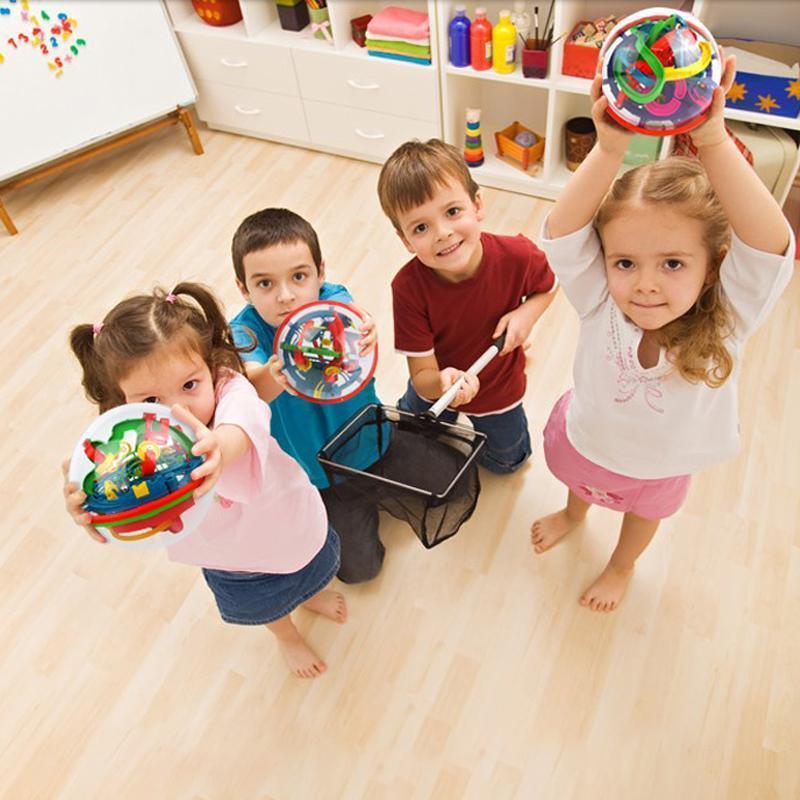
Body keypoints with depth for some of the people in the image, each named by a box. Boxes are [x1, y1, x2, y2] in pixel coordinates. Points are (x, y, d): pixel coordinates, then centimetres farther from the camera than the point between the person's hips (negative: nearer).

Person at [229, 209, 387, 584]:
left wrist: (364, 338, -70)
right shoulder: (245, 331, -24)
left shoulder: (334, 300, -21)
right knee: (358, 567, 3)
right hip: (308, 466, -1)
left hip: (366, 440, 2)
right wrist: (273, 377, -71)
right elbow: (250, 385, -46)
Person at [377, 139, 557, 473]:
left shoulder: (518, 256, -32)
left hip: (499, 390, 1)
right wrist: (443, 383, -54)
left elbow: (547, 286, -6)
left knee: (506, 461, 27)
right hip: (436, 391, 0)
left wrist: (527, 313, -27)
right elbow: (421, 375, -31)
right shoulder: (408, 287, -36)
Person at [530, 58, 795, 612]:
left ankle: (621, 568, 65)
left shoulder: (724, 321, -35)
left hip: (661, 465, 0)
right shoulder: (600, 302, -33)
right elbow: (562, 231, -46)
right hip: (586, 440, 1)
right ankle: (574, 513, 71)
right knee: (577, 477, 34)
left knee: (644, 512, 31)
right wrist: (610, 149, -60)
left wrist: (713, 143, -62)